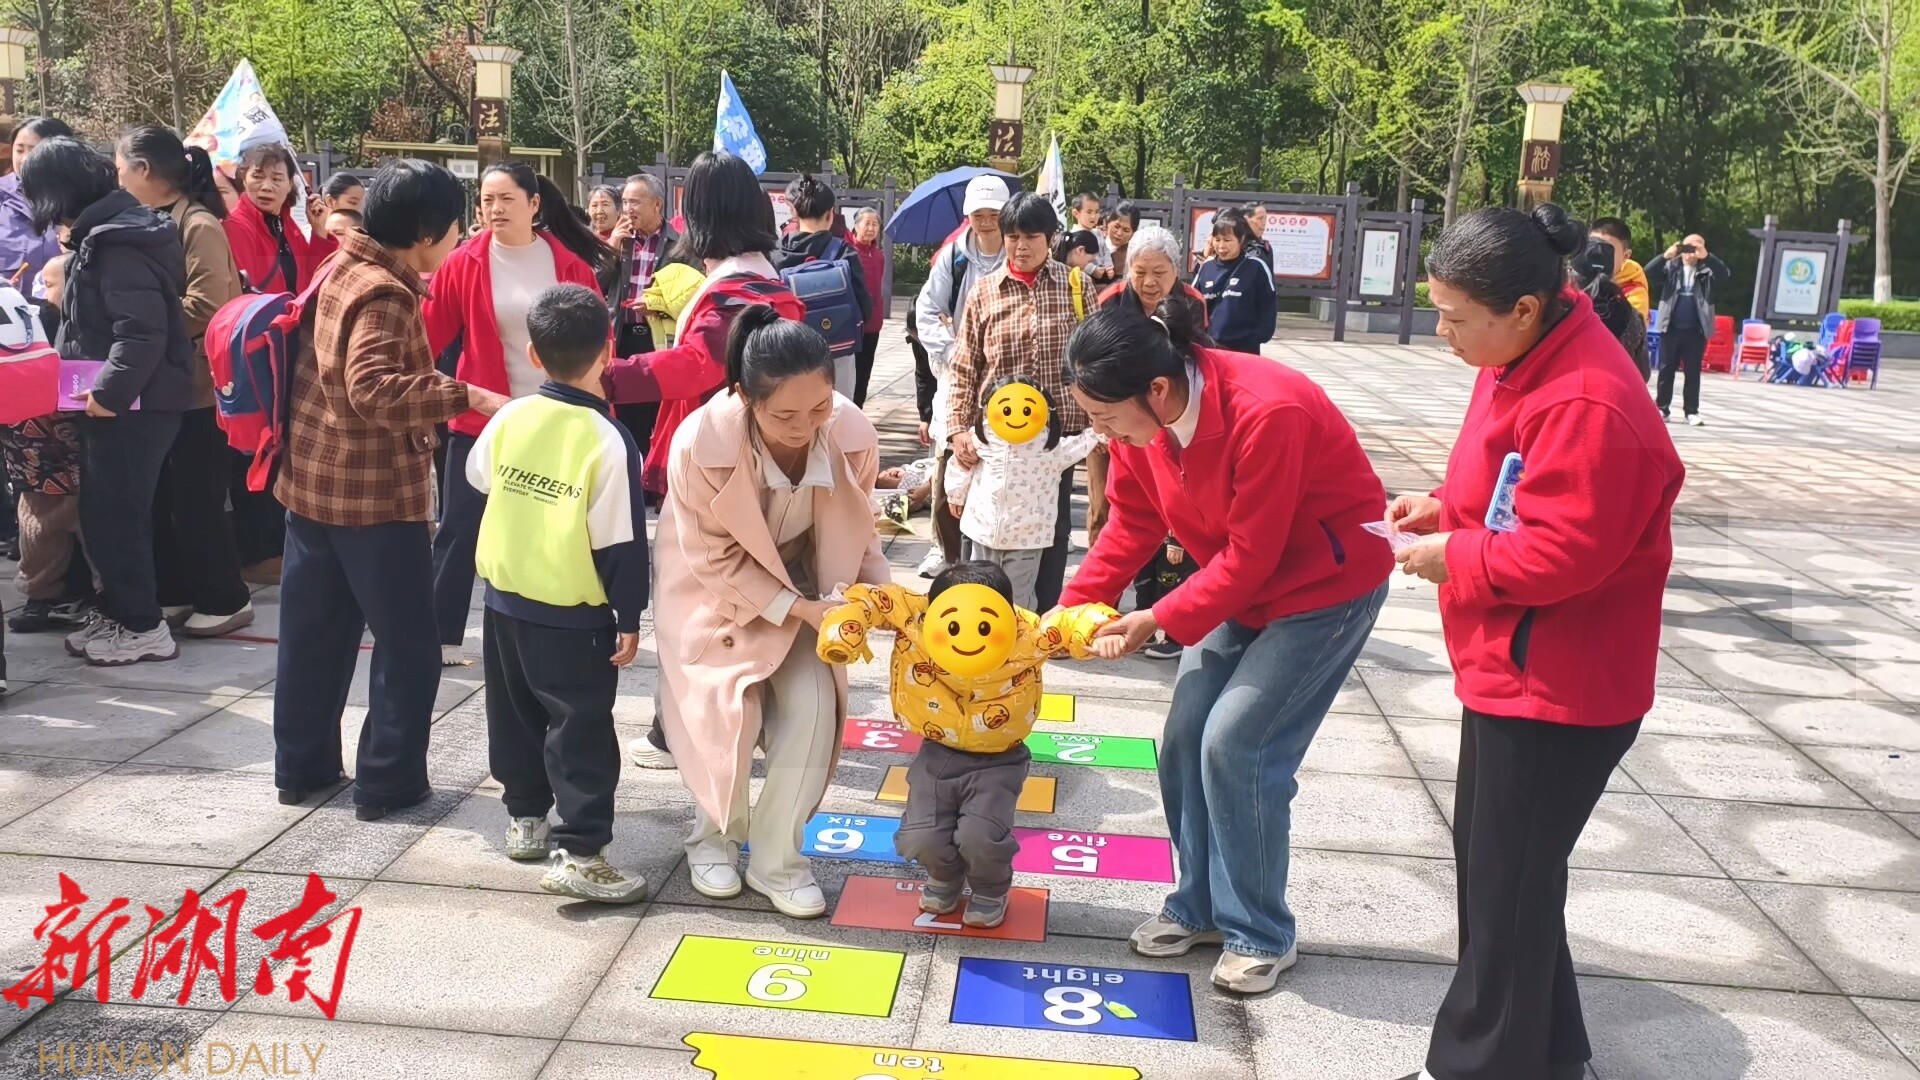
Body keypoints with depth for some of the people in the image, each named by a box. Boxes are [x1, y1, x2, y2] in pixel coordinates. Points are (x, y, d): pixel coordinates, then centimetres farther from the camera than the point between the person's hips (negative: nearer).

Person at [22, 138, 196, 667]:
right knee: (103, 511, 15)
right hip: (121, 398, 10)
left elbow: (143, 331, -28)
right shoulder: (104, 234, 13)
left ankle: (142, 626, 9)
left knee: (113, 514, -1)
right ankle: (119, 612, 26)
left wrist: (109, 391, -28)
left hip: (133, 403, -10)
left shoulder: (116, 244, -19)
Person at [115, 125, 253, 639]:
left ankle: (225, 599, 12)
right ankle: (173, 593, 25)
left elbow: (204, 310, -22)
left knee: (196, 500, 0)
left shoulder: (199, 227, -15)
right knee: (160, 497, 13)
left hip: (197, 388, -8)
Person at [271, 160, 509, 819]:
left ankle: (301, 768, 27)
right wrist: (466, 395, -35)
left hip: (314, 481, 9)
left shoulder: (344, 270, 10)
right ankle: (387, 783, 9)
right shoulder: (384, 293, -18)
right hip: (375, 493, -9)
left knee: (314, 636, 17)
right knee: (408, 647, 3)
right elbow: (372, 390, -33)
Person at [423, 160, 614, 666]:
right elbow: (428, 333, -6)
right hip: (479, 419, -1)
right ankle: (441, 635, 13)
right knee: (459, 530, 2)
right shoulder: (463, 264, -3)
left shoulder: (570, 266, -1)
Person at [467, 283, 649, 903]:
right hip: (574, 616, -6)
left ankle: (525, 818, 35)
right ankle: (579, 854, 1)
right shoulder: (608, 441, -19)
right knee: (582, 732, 1)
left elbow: (478, 476, 16)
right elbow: (622, 542, -17)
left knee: (516, 716, 20)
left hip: (503, 598, 6)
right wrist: (630, 617, -8)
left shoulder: (509, 418, -4)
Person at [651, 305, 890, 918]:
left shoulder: (852, 434, -26)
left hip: (802, 586, 3)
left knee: (812, 708, -10)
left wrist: (879, 587, -23)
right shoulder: (702, 443, -35)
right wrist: (798, 609, -28)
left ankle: (775, 860, 10)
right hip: (713, 586, -2)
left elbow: (856, 527, -6)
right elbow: (715, 559, -22)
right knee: (728, 712, -10)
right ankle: (714, 835, 22)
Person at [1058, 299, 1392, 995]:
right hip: (1239, 586, 8)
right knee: (1185, 738, 5)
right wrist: (1072, 607, -8)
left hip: (1326, 583, -7)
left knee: (1236, 745, -11)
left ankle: (1261, 936, 7)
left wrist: (1163, 619, -22)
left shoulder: (1267, 413, -34)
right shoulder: (1140, 416, -11)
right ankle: (1200, 906, 24)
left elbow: (1251, 554, -27)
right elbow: (1132, 523, -1)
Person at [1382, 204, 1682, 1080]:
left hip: (1556, 690, -10)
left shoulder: (1586, 404, -27)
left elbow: (1560, 554, -28)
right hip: (1512, 671, 10)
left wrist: (1451, 556, -15)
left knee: (1506, 887, 4)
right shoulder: (1524, 359, 4)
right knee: (1496, 866, 21)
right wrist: (1444, 508, 1)